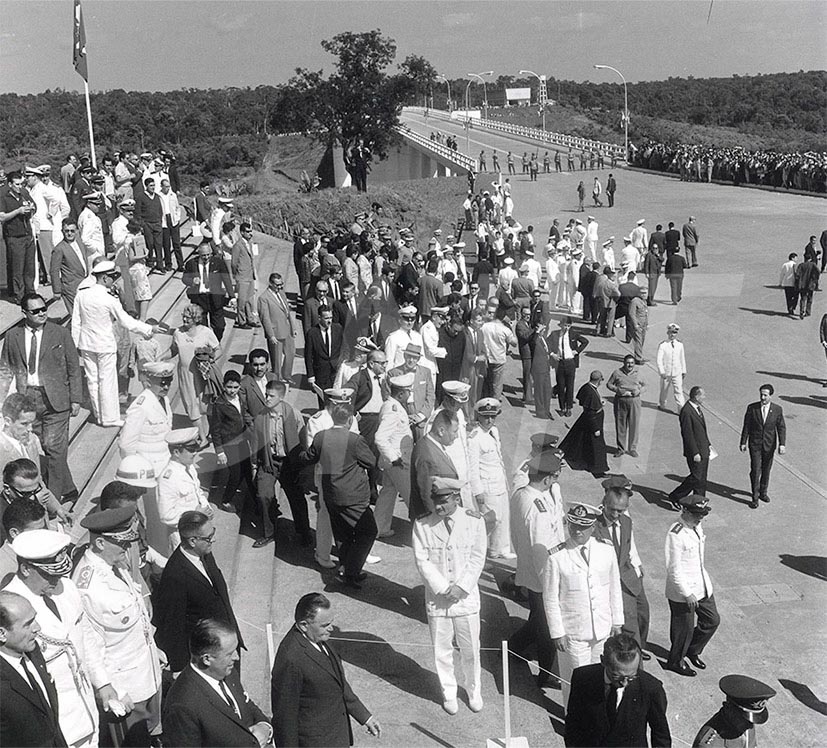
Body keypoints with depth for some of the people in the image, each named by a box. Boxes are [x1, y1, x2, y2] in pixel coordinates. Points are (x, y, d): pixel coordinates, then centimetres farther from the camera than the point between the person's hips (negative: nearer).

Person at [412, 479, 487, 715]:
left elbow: (477, 559, -5)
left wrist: (461, 587, -13)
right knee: (442, 650, 10)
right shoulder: (422, 525, -7)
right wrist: (443, 588, -14)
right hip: (437, 597, 0)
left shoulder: (474, 521, -6)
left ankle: (473, 691, 34)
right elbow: (422, 561, -7)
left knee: (471, 649, 11)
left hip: (466, 596, 0)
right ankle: (448, 693, 30)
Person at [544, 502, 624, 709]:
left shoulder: (606, 550, -5)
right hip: (573, 632, -3)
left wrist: (617, 622, 8)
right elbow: (550, 599, -10)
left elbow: (614, 588, 5)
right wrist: (557, 632, -9)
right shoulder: (556, 557, -16)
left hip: (603, 629, 3)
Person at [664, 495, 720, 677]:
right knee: (684, 629, 6)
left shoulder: (697, 528, 4)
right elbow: (674, 568, -22)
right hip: (682, 592, -9)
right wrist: (687, 593, -21)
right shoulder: (676, 534, -24)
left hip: (702, 586, 9)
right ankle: (675, 661, 30)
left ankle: (692, 651, 40)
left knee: (712, 620, 18)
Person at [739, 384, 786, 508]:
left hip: (769, 445, 2)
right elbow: (746, 426, -3)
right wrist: (743, 442, -3)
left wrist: (782, 444, -13)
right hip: (755, 444, -2)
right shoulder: (752, 408, -9)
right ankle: (755, 498, 4)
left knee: (766, 470, 15)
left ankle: (763, 492, 34)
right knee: (755, 470, -5)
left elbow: (781, 428, -3)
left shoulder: (777, 409, -7)